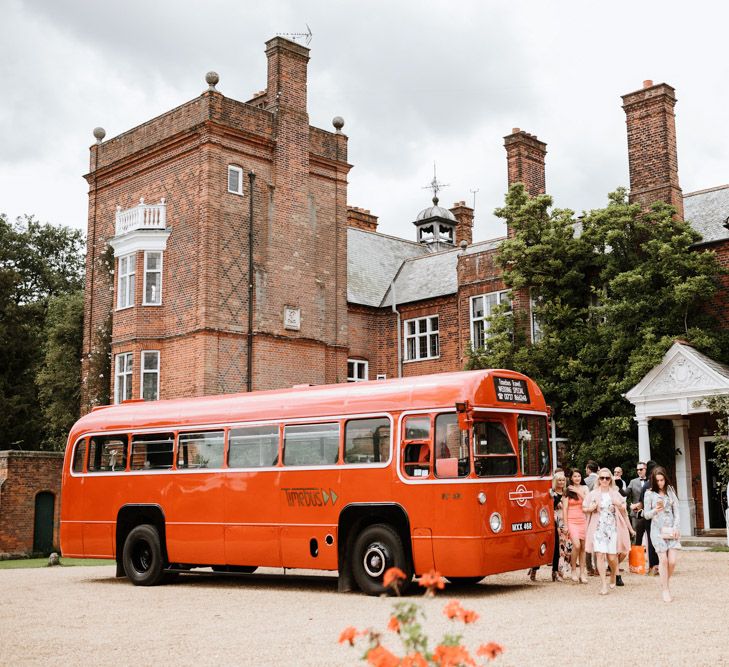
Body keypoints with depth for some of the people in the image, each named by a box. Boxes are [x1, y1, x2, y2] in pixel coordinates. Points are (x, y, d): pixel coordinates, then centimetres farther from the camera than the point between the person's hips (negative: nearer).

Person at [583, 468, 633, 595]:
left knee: (612, 557, 0)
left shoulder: (615, 493, 8)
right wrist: (591, 508, -11)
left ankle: (613, 576, 32)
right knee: (600, 555, -9)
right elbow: (584, 508, 9)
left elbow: (623, 511, 14)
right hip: (598, 528, -1)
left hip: (612, 528, 1)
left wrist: (620, 506, -7)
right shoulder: (593, 494, 4)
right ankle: (604, 585, -4)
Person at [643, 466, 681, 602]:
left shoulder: (670, 490, 7)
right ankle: (665, 590, 2)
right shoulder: (649, 493, 0)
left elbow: (676, 510, 7)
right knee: (663, 559, -9)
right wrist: (656, 510, -19)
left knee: (672, 560, -6)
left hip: (672, 528, 2)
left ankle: (666, 582, 20)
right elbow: (646, 514, 1)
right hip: (658, 529, -2)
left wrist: (676, 527, -4)